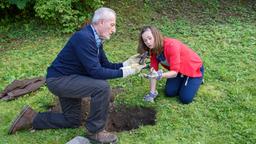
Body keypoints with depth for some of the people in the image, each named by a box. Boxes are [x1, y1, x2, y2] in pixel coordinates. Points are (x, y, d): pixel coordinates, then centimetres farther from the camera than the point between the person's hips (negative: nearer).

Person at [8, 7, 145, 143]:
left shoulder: (95, 38, 3)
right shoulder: (84, 37, -27)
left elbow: (105, 64, 8)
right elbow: (95, 71, -30)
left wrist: (126, 64, -4)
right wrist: (124, 72, -25)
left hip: (66, 79, 10)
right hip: (59, 79, -10)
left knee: (72, 121, 20)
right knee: (102, 87, -27)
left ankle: (32, 118, 27)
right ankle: (95, 131, -8)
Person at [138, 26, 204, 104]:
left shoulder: (171, 46, -35)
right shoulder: (153, 49, -13)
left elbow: (174, 72, -37)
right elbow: (154, 70, -12)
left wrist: (160, 75, -55)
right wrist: (152, 92, -16)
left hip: (193, 68, -6)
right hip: (178, 70, 6)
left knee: (185, 99, -14)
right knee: (170, 92, -8)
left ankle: (197, 80, 13)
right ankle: (182, 80, 20)